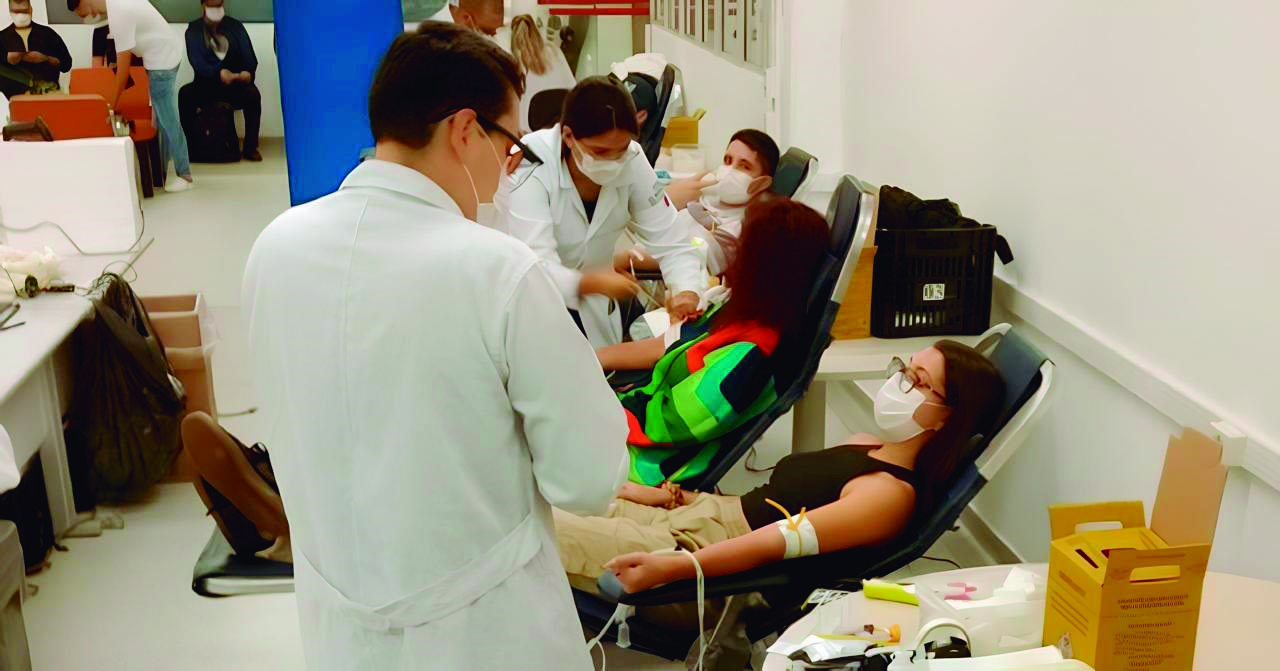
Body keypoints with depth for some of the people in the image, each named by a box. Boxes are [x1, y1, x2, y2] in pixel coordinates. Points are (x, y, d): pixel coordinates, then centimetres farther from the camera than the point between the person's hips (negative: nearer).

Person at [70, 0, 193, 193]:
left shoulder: (118, 16, -24)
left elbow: (123, 65, -19)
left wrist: (113, 104, -10)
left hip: (162, 60, -10)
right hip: (167, 53, 10)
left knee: (167, 120, -4)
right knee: (162, 119, 15)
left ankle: (184, 175, 3)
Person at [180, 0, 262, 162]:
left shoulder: (235, 26, 8)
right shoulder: (193, 29, 3)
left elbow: (248, 55, -1)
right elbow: (196, 61, -11)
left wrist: (248, 72, -25)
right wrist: (219, 73, -31)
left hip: (235, 84, 0)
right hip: (206, 84, 0)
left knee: (253, 94, -31)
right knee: (185, 93, -30)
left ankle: (250, 147, -23)